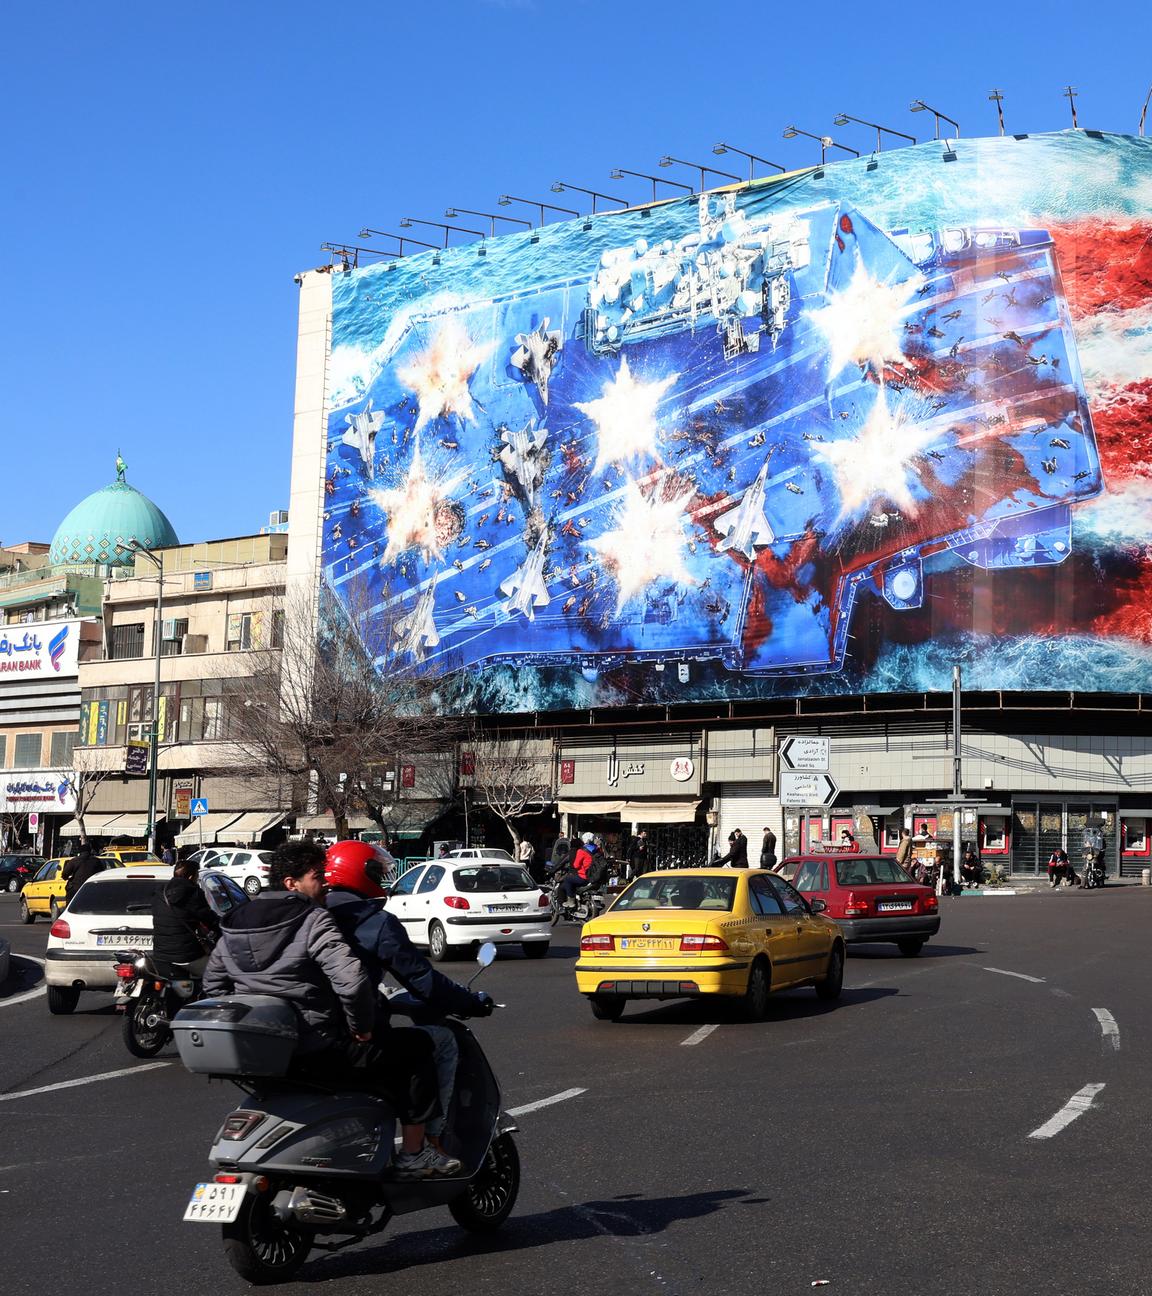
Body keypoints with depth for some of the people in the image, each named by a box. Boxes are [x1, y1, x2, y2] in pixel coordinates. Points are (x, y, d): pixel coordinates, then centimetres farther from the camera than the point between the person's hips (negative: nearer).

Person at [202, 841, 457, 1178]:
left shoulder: (232, 927, 10)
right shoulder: (313, 921, -14)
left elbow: (213, 984, 20)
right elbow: (352, 979, -26)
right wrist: (362, 1027, -10)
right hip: (316, 1053, -8)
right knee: (416, 1046, 5)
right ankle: (413, 1155, 6)